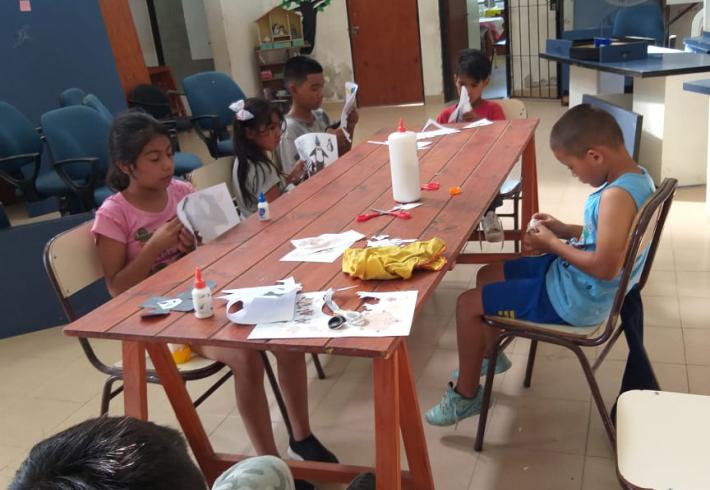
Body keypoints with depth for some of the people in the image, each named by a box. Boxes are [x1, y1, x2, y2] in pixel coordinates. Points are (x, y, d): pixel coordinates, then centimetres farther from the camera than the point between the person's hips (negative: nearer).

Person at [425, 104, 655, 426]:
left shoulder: (617, 195, -29)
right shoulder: (635, 176, 1)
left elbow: (605, 267, -32)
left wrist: (553, 244, -18)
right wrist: (563, 230, 4)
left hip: (575, 300, -10)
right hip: (578, 280, 10)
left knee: (467, 305, -6)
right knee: (487, 275, 20)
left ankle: (466, 396, 13)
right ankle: (491, 354, 41)